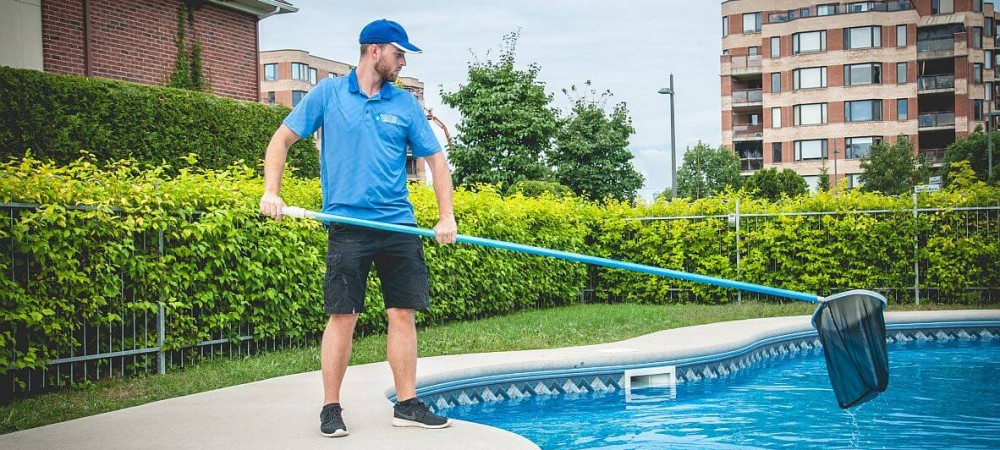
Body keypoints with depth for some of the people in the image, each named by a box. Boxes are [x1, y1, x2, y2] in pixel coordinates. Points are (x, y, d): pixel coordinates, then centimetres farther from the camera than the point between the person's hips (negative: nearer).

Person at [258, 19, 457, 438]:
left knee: (403, 314, 3)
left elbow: (436, 158, 10)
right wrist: (271, 191, -7)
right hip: (347, 225, -3)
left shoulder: (406, 104, 9)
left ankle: (407, 404, 13)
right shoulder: (328, 93, 3)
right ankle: (331, 408, 9)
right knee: (342, 317, -3)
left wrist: (447, 217, 0)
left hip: (399, 225, 3)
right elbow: (282, 138, 6)